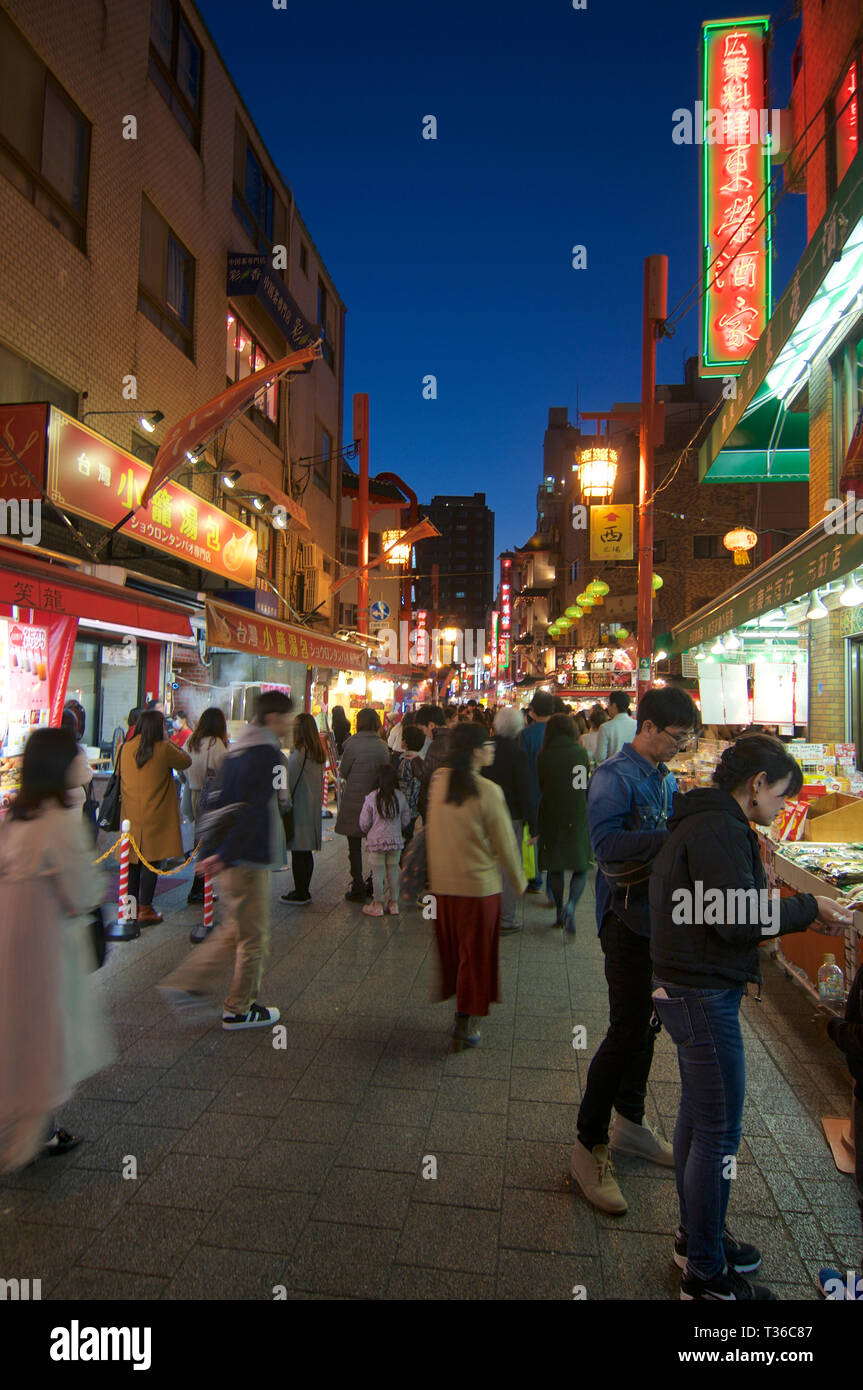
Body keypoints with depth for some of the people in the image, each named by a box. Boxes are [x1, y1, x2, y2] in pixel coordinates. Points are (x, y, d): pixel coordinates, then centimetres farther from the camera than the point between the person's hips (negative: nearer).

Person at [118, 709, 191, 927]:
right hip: (155, 817, -5)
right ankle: (145, 910, 5)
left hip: (130, 815, 5)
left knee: (133, 863, 12)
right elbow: (186, 761, 4)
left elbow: (120, 773, 16)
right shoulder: (163, 749, -11)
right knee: (151, 861, 2)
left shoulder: (126, 748, 2)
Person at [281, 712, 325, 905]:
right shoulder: (318, 753, 8)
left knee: (298, 852, -1)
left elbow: (289, 781, -15)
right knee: (306, 852, 14)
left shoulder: (298, 753, -16)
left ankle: (300, 894, 4)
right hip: (313, 807, 8)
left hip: (298, 808, -8)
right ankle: (304, 891, 22)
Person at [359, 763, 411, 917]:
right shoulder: (401, 797, -5)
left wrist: (366, 833, 15)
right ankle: (393, 903, 21)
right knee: (393, 871, 13)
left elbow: (364, 823, -6)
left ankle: (378, 905, 15)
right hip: (396, 840, 3)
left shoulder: (372, 797, -13)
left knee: (378, 872, 6)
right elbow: (406, 820, 5)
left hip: (376, 841, -3)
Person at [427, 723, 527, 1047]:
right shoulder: (488, 791, -19)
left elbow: (434, 830, 5)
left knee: (452, 947, 20)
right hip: (478, 885, -5)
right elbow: (504, 843, -11)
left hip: (442, 883, 5)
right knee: (476, 951, 10)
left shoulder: (438, 781, -4)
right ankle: (465, 1022, 19)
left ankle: (459, 1007, 36)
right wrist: (519, 880, 2)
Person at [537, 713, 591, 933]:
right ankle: (571, 905, -17)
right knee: (580, 867, 6)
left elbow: (540, 785, 4)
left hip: (550, 815, 2)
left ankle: (559, 912, 20)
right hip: (577, 816, -1)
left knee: (555, 867, 14)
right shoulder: (580, 753, -5)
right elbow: (586, 786, 5)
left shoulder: (543, 755, -3)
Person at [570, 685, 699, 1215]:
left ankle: (630, 1121, 36)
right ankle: (589, 1146, 9)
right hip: (628, 917, -8)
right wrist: (672, 838, -31)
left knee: (646, 1019, 18)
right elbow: (605, 842, -28)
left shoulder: (666, 779, 11)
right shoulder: (615, 777, -15)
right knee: (628, 1028, -6)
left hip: (659, 913, 8)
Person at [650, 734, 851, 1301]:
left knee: (697, 1117, 22)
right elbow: (735, 921, -24)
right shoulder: (719, 830, -21)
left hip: (690, 991, 11)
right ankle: (707, 1274, 19)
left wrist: (775, 908, 6)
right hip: (705, 997, -11)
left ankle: (697, 1237, 39)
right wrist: (807, 907, -12)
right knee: (719, 1135, 2)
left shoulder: (702, 823, 12)